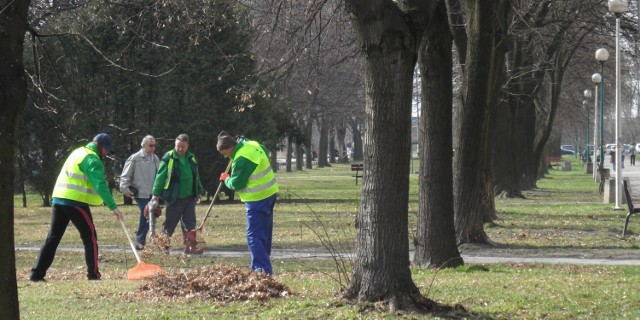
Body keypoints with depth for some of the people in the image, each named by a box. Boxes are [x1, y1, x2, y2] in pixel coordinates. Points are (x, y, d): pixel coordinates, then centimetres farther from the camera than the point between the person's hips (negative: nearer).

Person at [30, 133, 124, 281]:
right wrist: (113, 207, -23)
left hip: (58, 198, 8)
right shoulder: (92, 159, -10)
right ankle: (93, 274, -4)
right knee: (90, 237, 1)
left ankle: (37, 273, 7)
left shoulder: (79, 152, 20)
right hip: (75, 202, -8)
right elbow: (101, 185, -20)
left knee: (53, 237, 10)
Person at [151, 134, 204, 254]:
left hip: (189, 198, 5)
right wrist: (155, 194, -12)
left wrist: (199, 193, 21)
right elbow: (160, 176, -9)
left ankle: (191, 247, 5)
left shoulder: (191, 159, 9)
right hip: (174, 198, -5)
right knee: (169, 223, 2)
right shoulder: (168, 158, -8)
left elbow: (196, 177, 20)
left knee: (190, 224, 3)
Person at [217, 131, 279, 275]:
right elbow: (265, 152, 28)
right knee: (265, 234, 16)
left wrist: (226, 179, 5)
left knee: (254, 236, -9)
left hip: (257, 199, -10)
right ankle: (264, 267, 24)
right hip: (270, 193, 10)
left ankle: (262, 269, -16)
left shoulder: (241, 159, -22)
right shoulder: (253, 144, 5)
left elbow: (236, 184, -15)